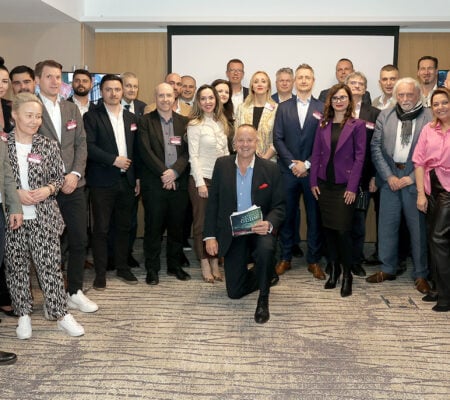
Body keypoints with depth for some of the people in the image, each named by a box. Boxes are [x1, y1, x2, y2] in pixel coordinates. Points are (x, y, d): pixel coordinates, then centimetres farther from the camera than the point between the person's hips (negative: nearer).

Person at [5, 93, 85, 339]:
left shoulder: (48, 146, 2)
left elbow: (60, 177, 8)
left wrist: (48, 189, -11)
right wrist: (15, 193, -13)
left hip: (43, 217, 0)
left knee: (50, 265, 0)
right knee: (16, 267, 8)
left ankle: (62, 315, 10)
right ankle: (24, 315, 22)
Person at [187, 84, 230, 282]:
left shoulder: (221, 123, 11)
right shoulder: (194, 125, -6)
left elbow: (226, 152, 13)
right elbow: (193, 156, -9)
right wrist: (200, 182, -14)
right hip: (201, 178, -5)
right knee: (202, 222, 3)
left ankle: (215, 262, 16)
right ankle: (205, 264, 13)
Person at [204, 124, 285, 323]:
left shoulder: (271, 169, -6)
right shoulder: (222, 165, -1)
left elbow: (279, 206, -5)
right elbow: (212, 202, 2)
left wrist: (269, 224, -26)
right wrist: (210, 236, -3)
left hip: (259, 230, -2)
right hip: (231, 234, 2)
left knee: (266, 249, -38)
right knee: (234, 291, 3)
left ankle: (263, 299, -13)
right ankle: (261, 276, 38)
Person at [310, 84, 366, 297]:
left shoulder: (357, 125, -3)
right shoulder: (323, 125, 9)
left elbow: (359, 157, -6)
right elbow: (316, 154, 9)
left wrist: (352, 187, -11)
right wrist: (313, 181, 1)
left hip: (344, 185, -4)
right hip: (324, 183, 4)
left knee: (343, 230, -6)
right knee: (328, 228, 8)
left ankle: (347, 274, 9)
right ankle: (334, 269, 21)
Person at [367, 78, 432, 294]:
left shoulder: (430, 118, -3)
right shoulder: (384, 116, 6)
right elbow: (376, 147, 3)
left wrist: (413, 177, -11)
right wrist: (389, 176, -6)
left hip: (415, 179, -2)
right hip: (390, 177, 3)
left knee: (418, 227, 5)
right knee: (387, 225, 9)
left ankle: (420, 274, 18)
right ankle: (387, 269, 24)